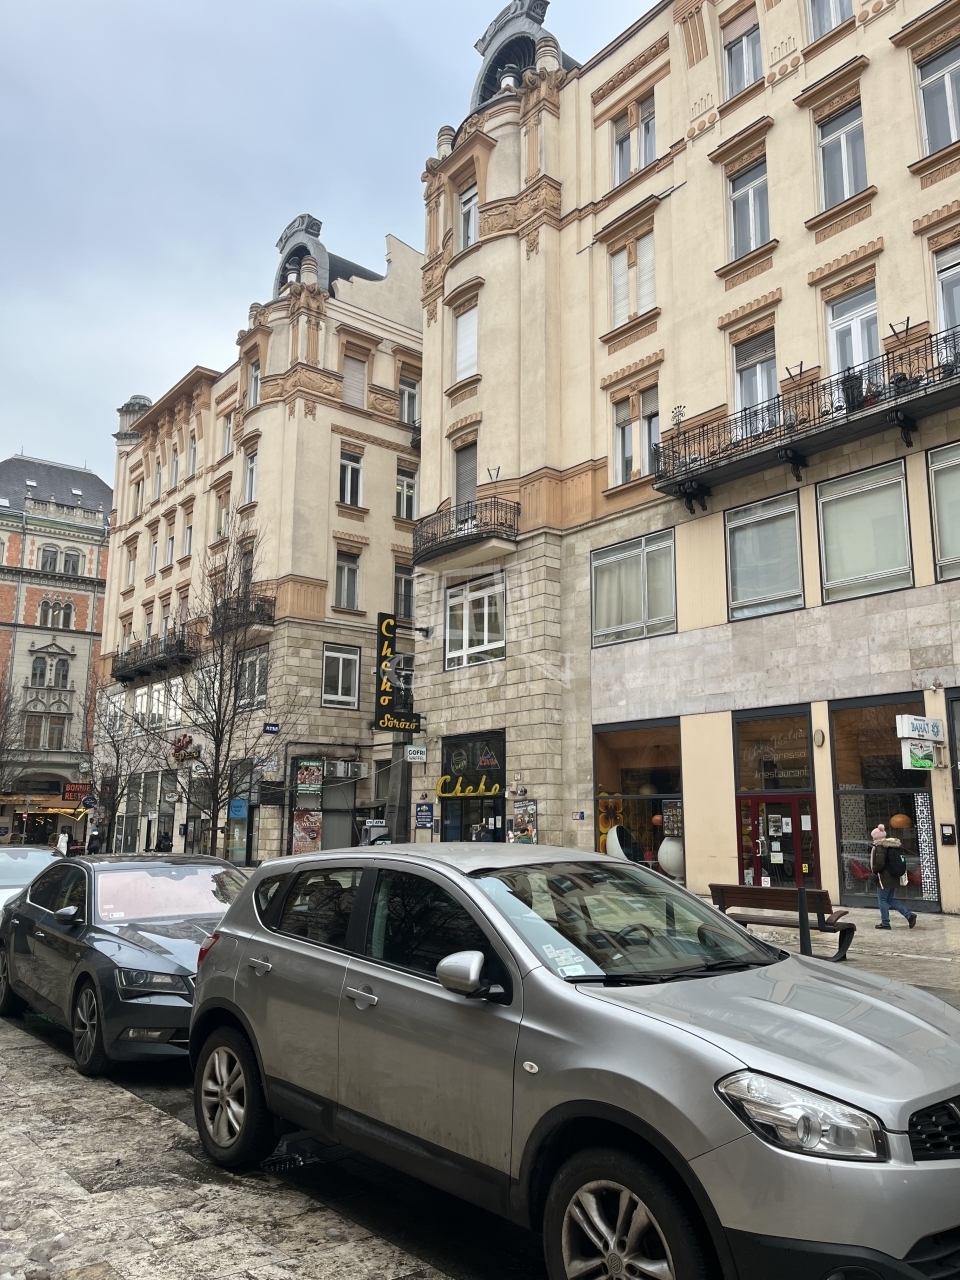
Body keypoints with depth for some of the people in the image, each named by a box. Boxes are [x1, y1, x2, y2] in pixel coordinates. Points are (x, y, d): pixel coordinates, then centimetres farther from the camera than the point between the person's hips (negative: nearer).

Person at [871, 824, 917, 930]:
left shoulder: (880, 846, -17)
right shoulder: (893, 845, 10)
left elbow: (879, 863, -24)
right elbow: (899, 861, 15)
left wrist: (874, 870, -5)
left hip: (884, 877, -8)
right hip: (894, 877, 8)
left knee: (882, 900, 3)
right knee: (891, 899, 17)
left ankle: (885, 923, 6)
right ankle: (909, 915, 7)